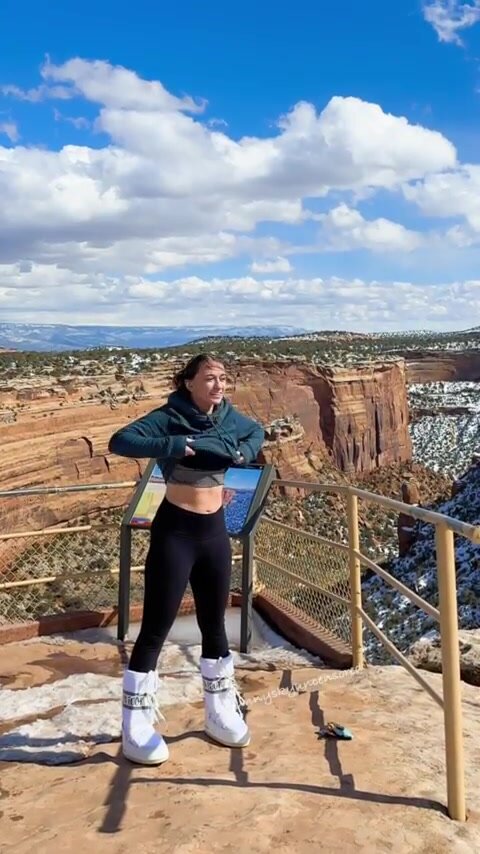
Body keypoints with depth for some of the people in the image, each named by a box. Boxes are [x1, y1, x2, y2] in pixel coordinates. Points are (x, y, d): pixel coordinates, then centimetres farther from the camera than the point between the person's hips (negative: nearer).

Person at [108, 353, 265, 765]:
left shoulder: (228, 416, 3)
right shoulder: (169, 418, -14)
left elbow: (257, 432, 23)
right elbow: (120, 441, -28)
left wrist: (243, 453, 3)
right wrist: (177, 445, -33)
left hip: (215, 530, 6)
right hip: (175, 531, -6)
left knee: (215, 625, 16)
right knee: (156, 628, -1)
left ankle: (220, 713, 32)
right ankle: (136, 725, 12)